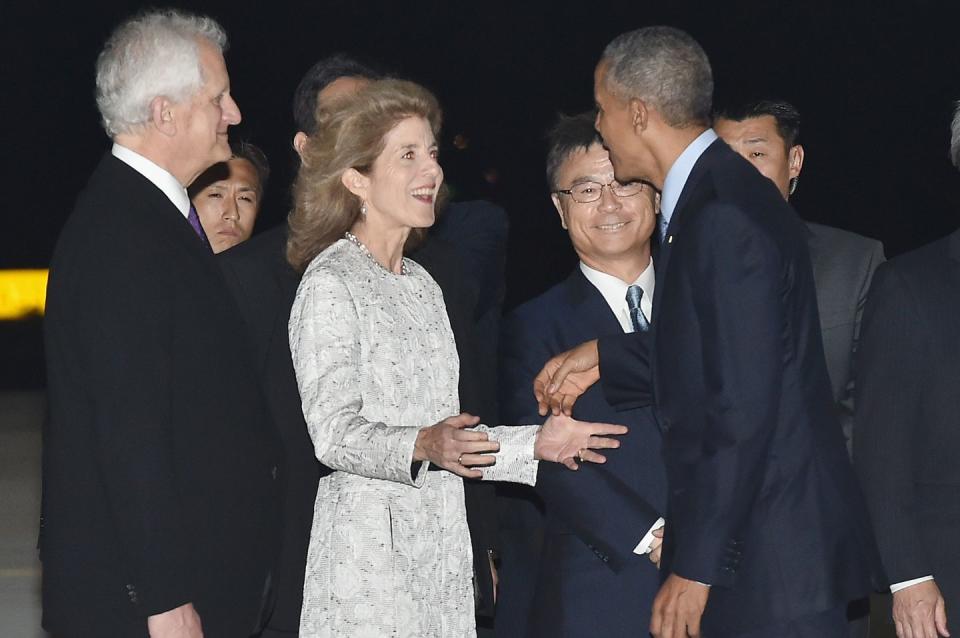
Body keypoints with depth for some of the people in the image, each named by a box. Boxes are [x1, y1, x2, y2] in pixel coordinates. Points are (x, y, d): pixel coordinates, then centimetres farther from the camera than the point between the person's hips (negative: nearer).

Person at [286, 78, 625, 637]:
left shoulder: (421, 285, 18)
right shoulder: (331, 283, -8)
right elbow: (335, 433, -16)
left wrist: (536, 443, 11)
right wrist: (424, 445, -31)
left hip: (439, 544, 7)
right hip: (368, 544, -7)